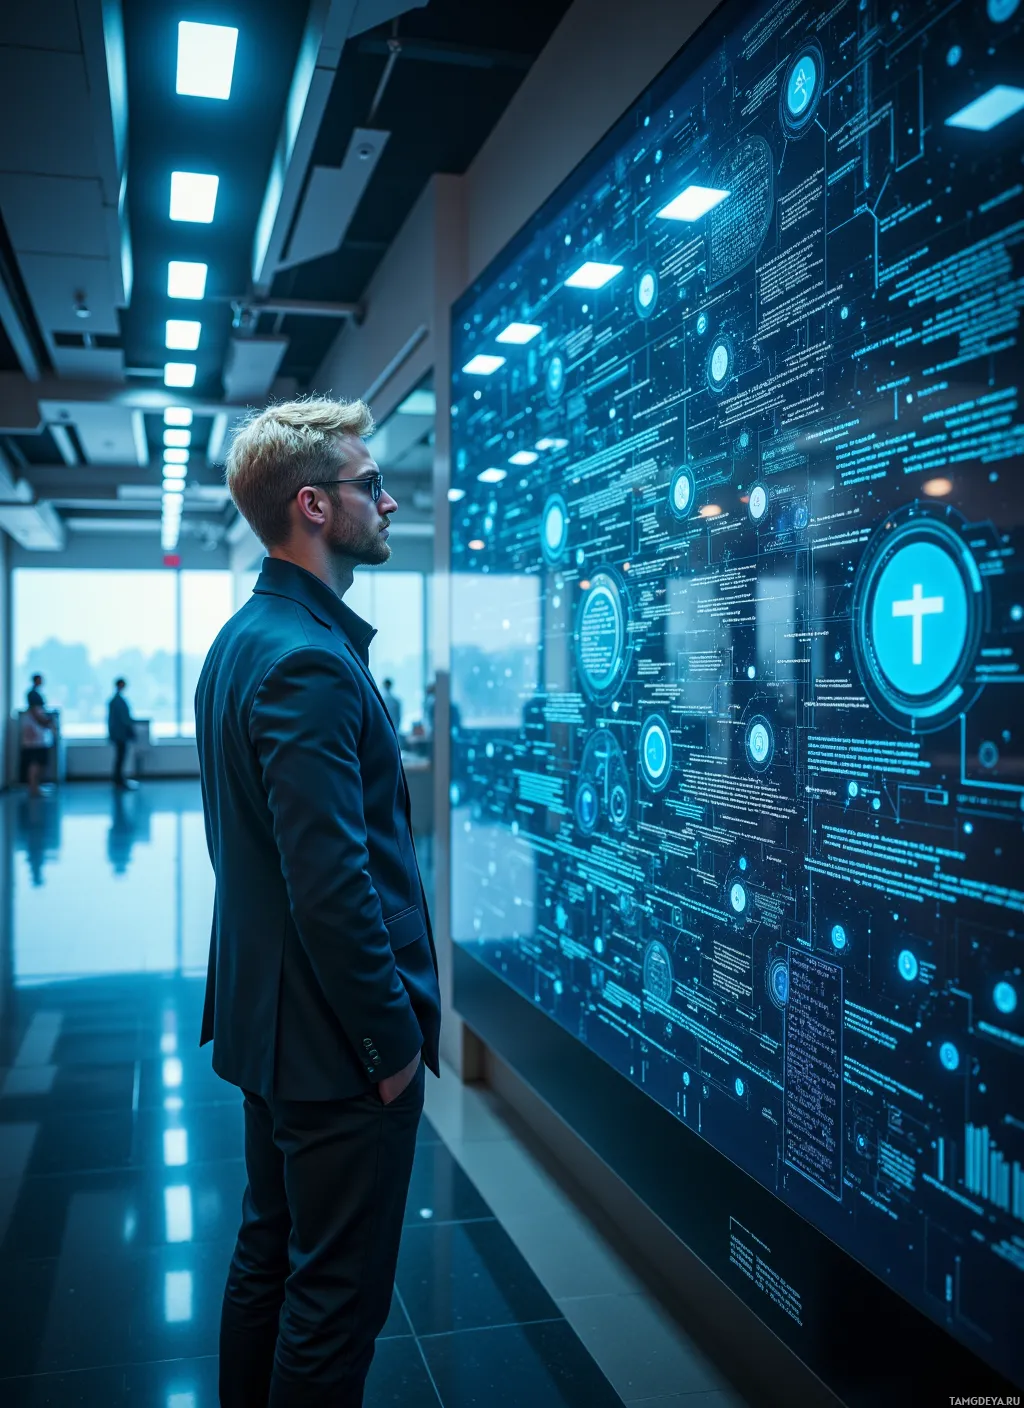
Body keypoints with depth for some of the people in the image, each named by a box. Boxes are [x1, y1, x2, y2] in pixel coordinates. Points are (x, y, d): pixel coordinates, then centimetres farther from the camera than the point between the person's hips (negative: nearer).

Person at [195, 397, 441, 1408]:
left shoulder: (241, 640, 9)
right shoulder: (311, 662, -23)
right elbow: (334, 886, -27)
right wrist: (394, 1040, -16)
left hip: (268, 1016, 10)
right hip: (334, 1038, -10)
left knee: (268, 1251, 23)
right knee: (339, 1296, 6)